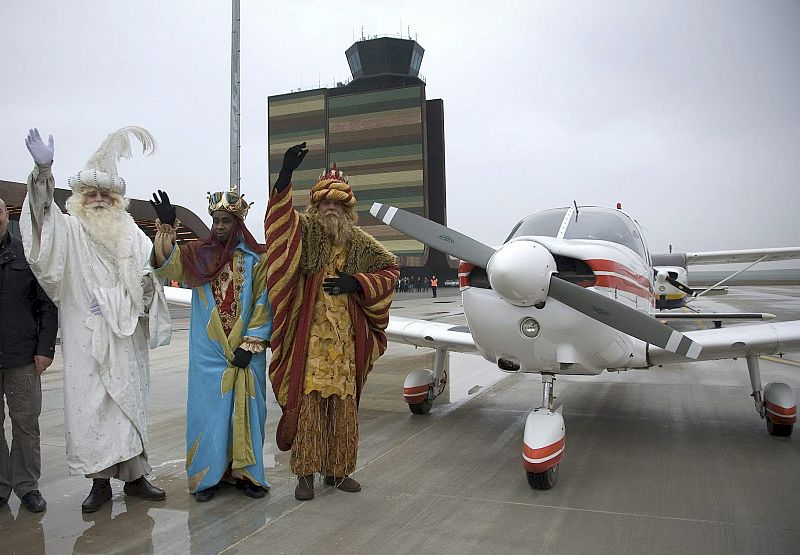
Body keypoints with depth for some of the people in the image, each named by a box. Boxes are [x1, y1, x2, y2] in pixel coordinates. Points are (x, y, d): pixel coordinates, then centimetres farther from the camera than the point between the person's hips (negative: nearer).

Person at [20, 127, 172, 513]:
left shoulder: (132, 235, 10)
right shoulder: (69, 231, 3)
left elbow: (150, 275, 8)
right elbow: (44, 214, -17)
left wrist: (115, 303, -5)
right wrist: (43, 171, -34)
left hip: (125, 338, 2)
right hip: (86, 340, -2)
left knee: (130, 404, 6)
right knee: (90, 406, -1)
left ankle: (134, 476, 16)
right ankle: (100, 481, 11)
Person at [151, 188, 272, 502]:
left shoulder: (256, 258, -1)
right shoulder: (197, 255, 4)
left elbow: (263, 305, -3)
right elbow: (167, 265, -13)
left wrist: (250, 344, -9)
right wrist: (166, 226, -26)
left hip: (246, 350, -1)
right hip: (209, 351, 1)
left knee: (246, 410, 7)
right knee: (208, 410, 5)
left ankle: (245, 472, 20)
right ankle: (208, 475, 18)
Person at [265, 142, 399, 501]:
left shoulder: (360, 243, 11)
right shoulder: (305, 232, 3)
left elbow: (390, 270, 14)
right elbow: (279, 215, -15)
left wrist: (357, 282, -3)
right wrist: (286, 174, -31)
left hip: (346, 339, 3)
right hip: (310, 336, -3)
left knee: (343, 403, 8)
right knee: (308, 401, -3)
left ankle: (337, 470, 22)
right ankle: (305, 473, 10)